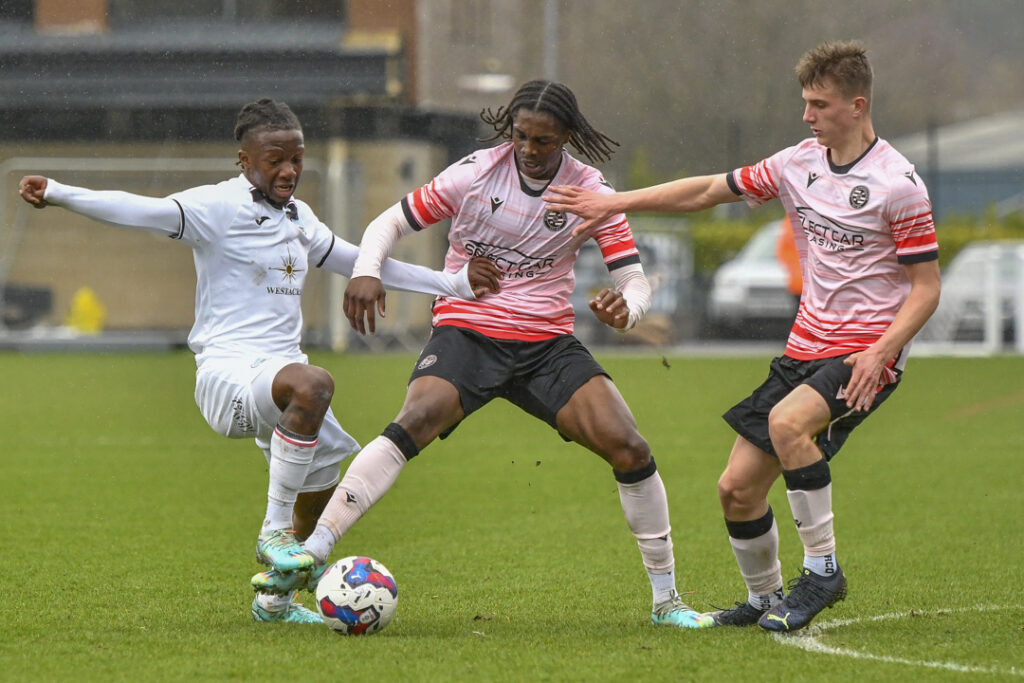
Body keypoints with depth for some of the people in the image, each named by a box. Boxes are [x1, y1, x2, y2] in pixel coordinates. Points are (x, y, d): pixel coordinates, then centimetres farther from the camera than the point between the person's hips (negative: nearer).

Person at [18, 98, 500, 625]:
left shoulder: (298, 217, 17)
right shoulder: (218, 207, -6)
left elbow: (361, 263, 27)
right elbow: (143, 212, -20)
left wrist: (453, 284, 26)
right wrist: (58, 194, -34)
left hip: (283, 368, 8)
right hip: (228, 369, -8)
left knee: (320, 493, 13)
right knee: (313, 385, -37)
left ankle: (273, 599, 35)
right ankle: (273, 532, -25)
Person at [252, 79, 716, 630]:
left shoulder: (590, 192, -1)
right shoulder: (476, 173, -5)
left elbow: (634, 280, -1)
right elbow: (391, 222, 1)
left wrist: (625, 307, -26)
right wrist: (366, 271, -20)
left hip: (548, 343, 2)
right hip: (466, 330, -2)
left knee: (630, 450, -13)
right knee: (414, 423, -31)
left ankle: (666, 598, 3)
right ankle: (312, 553, -34)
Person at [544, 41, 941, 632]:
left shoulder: (898, 184, -11)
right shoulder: (798, 164, 6)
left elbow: (926, 288, -10)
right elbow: (708, 191, 14)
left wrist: (880, 351, -23)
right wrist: (616, 203, 11)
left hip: (869, 350, -7)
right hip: (807, 346, 7)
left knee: (788, 420, -35)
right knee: (737, 488, 0)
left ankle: (823, 568, -21)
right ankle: (765, 598, 24)